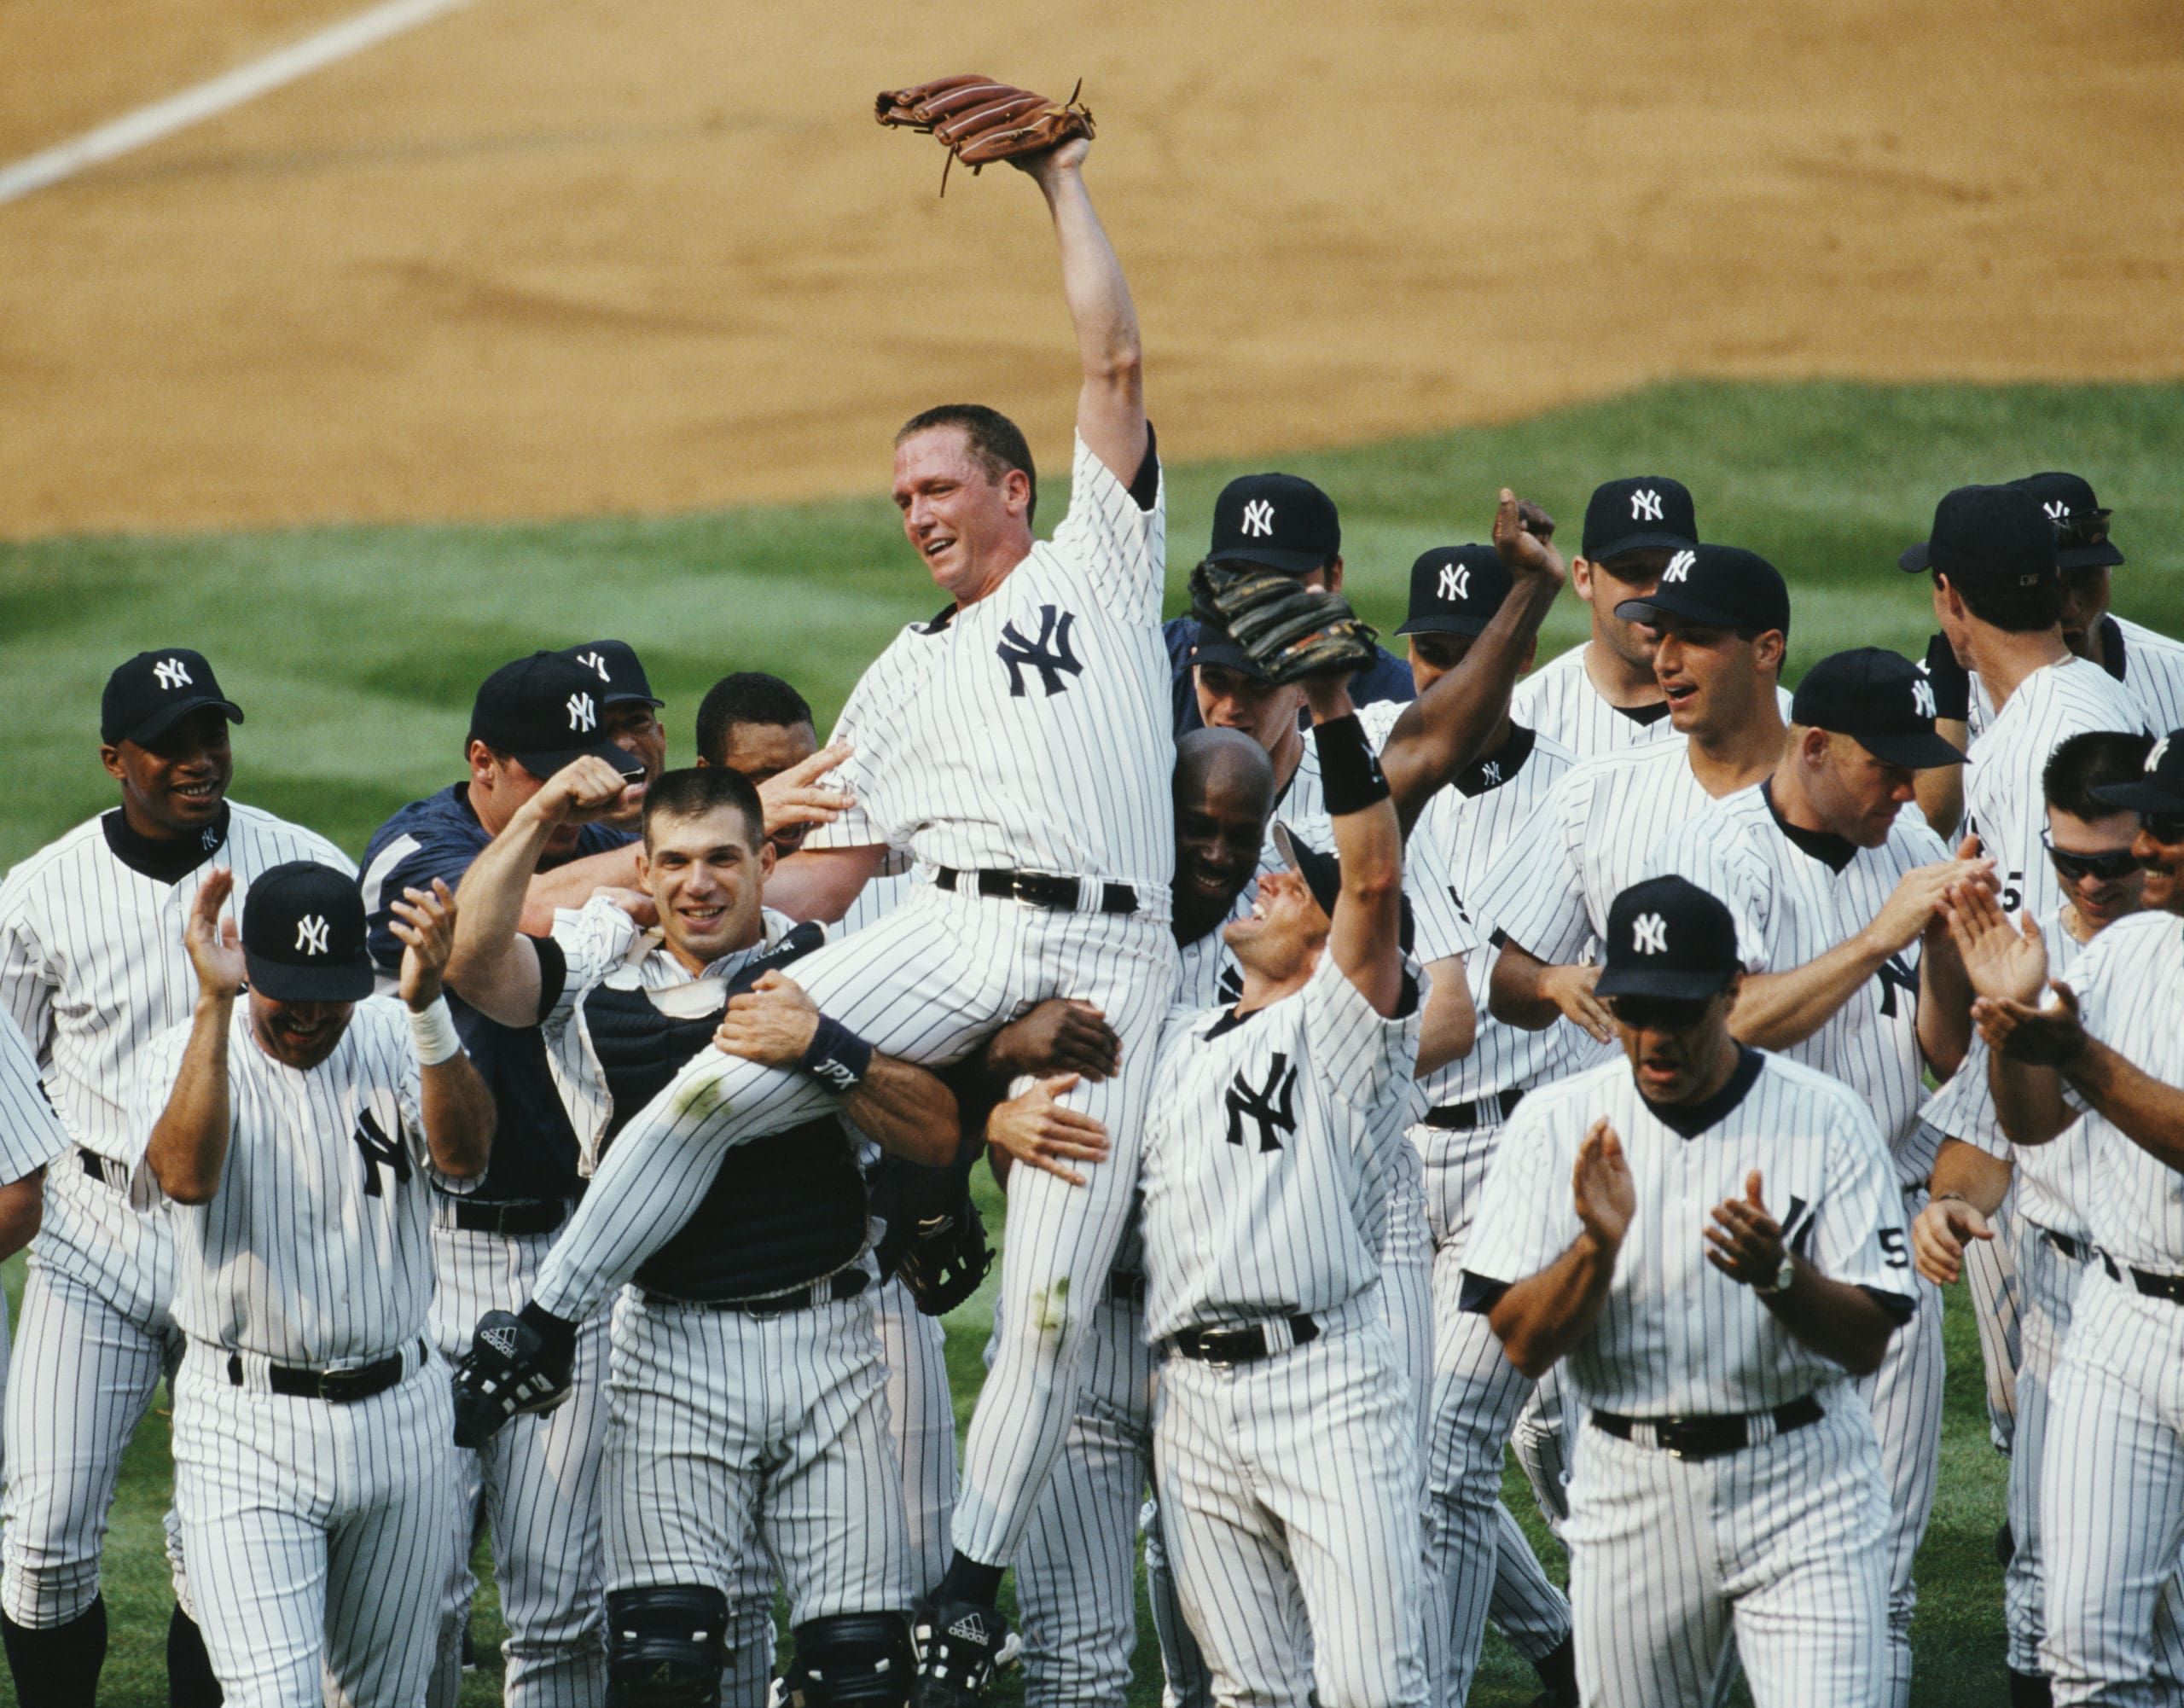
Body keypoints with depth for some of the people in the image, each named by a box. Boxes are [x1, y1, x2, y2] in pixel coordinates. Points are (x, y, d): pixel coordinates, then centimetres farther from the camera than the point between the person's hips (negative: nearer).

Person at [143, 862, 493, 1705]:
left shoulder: (396, 1042, 0)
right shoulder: (188, 1055, -5)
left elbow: (464, 1155, -19)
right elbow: (185, 1175, -26)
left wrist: (427, 1006, -32)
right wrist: (215, 1004, -30)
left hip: (399, 1421, 3)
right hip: (246, 1430, -3)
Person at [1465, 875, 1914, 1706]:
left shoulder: (1826, 1119, -5)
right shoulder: (1555, 1124, -1)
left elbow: (1867, 1341, -7)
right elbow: (1522, 1345, -5)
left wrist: (1777, 1274, -27)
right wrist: (1598, 1245, -23)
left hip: (1802, 1489, -2)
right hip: (1632, 1496, 2)